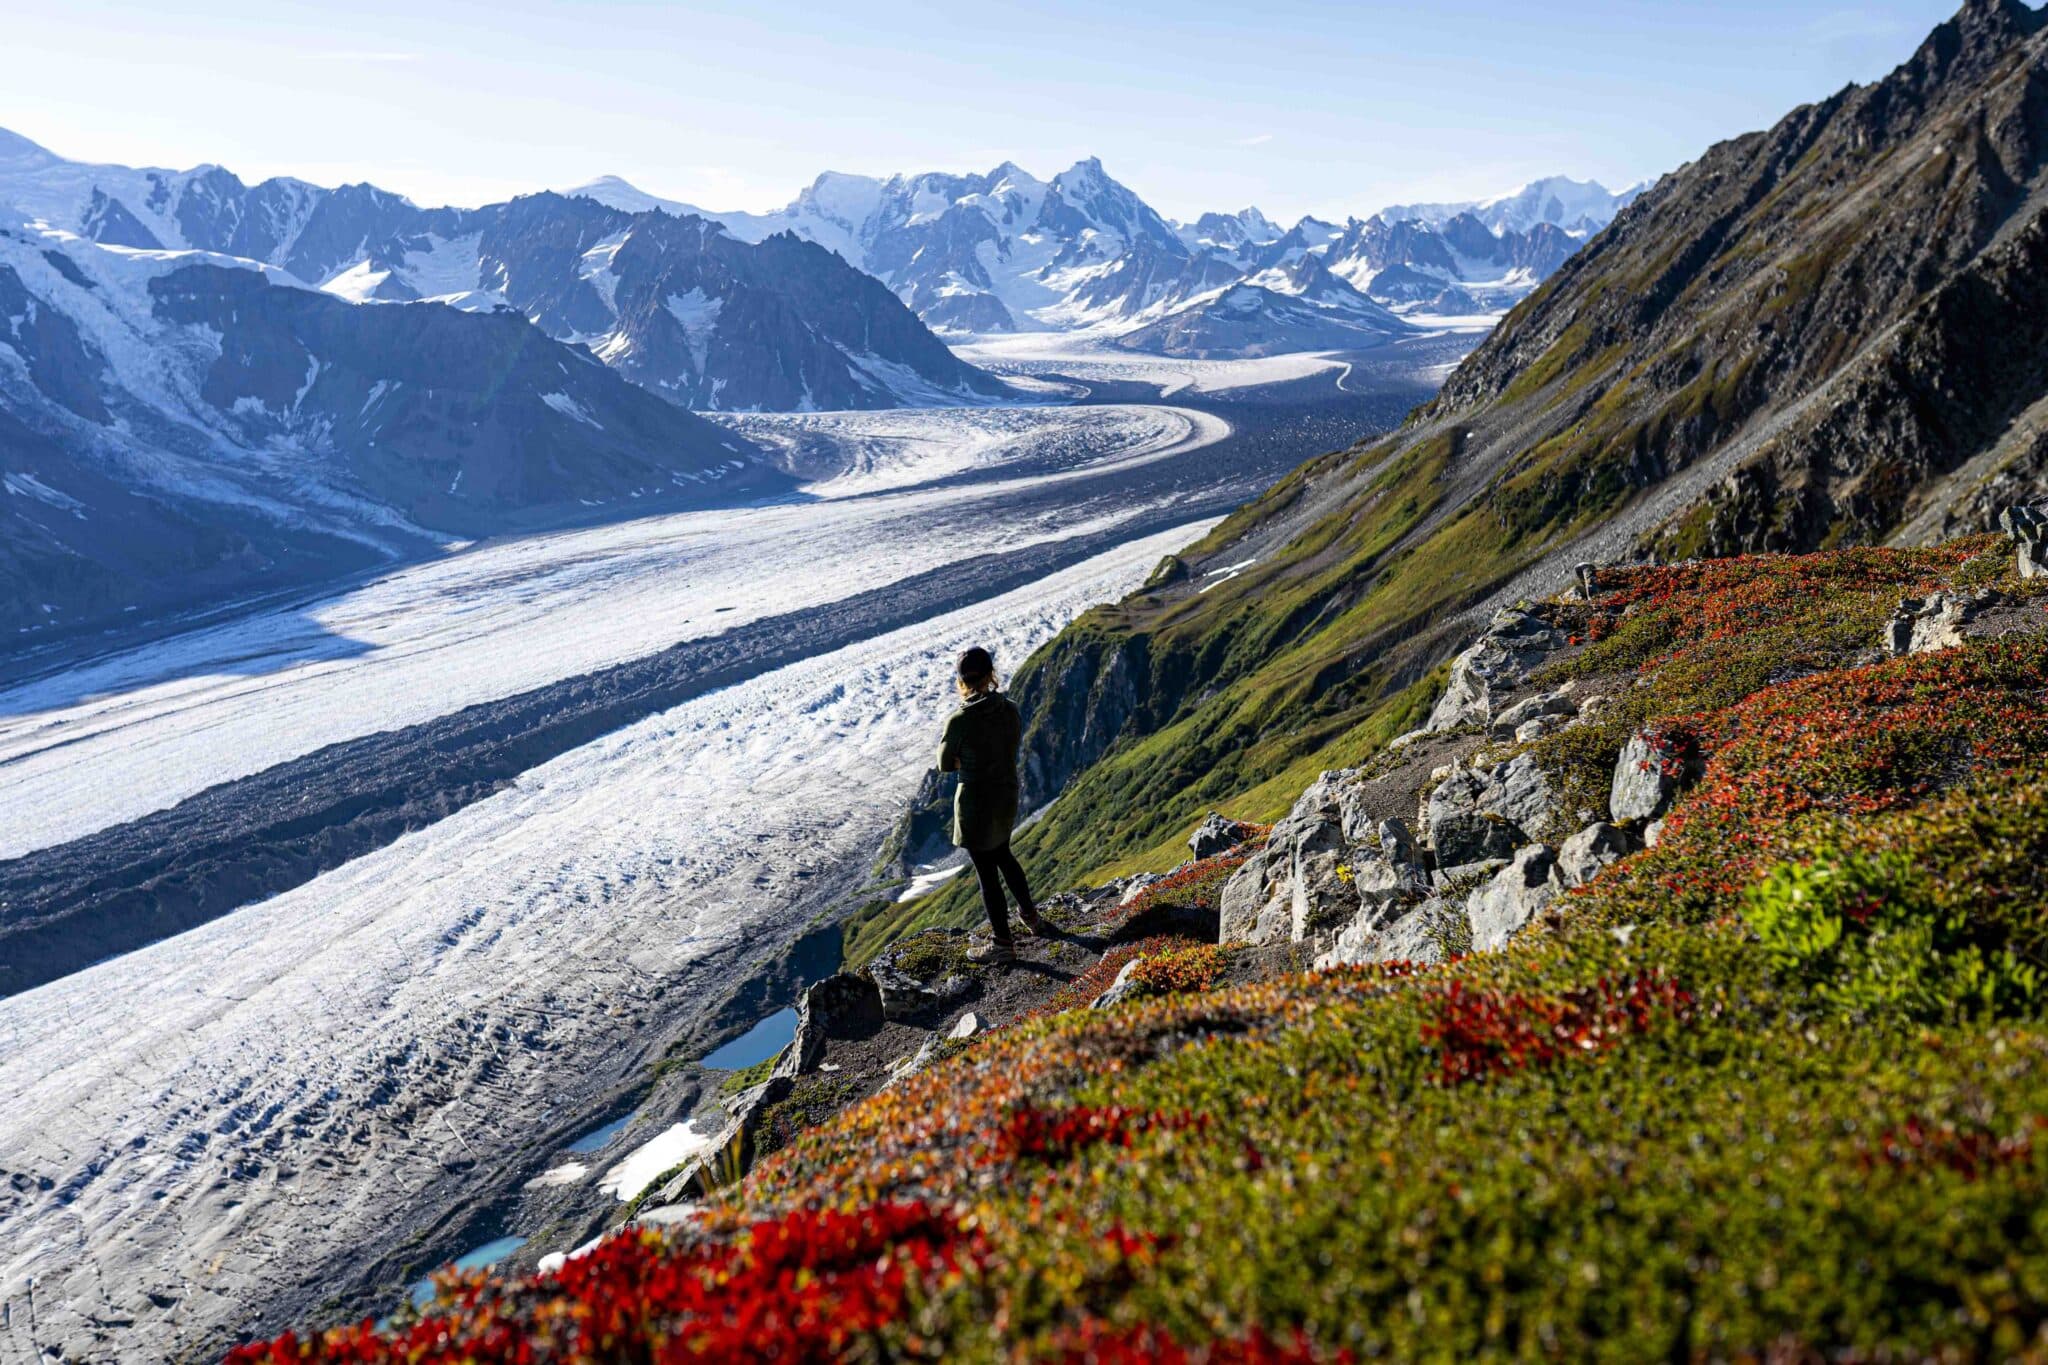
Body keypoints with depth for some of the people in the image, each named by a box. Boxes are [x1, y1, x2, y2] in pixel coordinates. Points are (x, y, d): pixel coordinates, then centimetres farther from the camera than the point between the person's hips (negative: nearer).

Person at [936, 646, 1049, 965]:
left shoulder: (959, 721, -23)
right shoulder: (1010, 710, -7)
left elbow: (945, 765, -9)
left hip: (976, 804, -6)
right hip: (1007, 797, 6)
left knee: (987, 873, 9)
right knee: (1002, 856, 31)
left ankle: (1004, 945, 22)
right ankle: (1030, 916, 45)